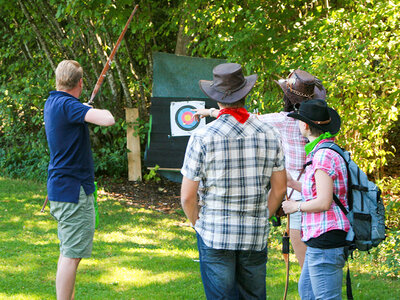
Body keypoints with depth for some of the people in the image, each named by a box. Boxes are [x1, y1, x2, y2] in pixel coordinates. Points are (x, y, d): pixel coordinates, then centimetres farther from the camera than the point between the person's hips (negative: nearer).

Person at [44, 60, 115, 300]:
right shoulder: (68, 105, -19)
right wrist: (101, 112, -10)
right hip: (73, 190, -10)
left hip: (61, 188, 10)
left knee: (69, 252, 18)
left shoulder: (52, 103, 10)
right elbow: (108, 120, -30)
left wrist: (88, 110, 36)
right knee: (71, 255, -8)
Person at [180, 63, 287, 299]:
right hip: (256, 236, 3)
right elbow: (280, 188, 7)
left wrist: (198, 224, 9)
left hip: (215, 234, -3)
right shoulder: (269, 134, 1)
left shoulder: (203, 137, -10)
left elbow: (188, 196, -8)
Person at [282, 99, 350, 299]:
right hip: (320, 239, 11)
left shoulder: (324, 156, -18)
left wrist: (296, 206, -7)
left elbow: (323, 203, -22)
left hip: (326, 239, -11)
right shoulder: (327, 153, 12)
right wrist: (292, 183, 22)